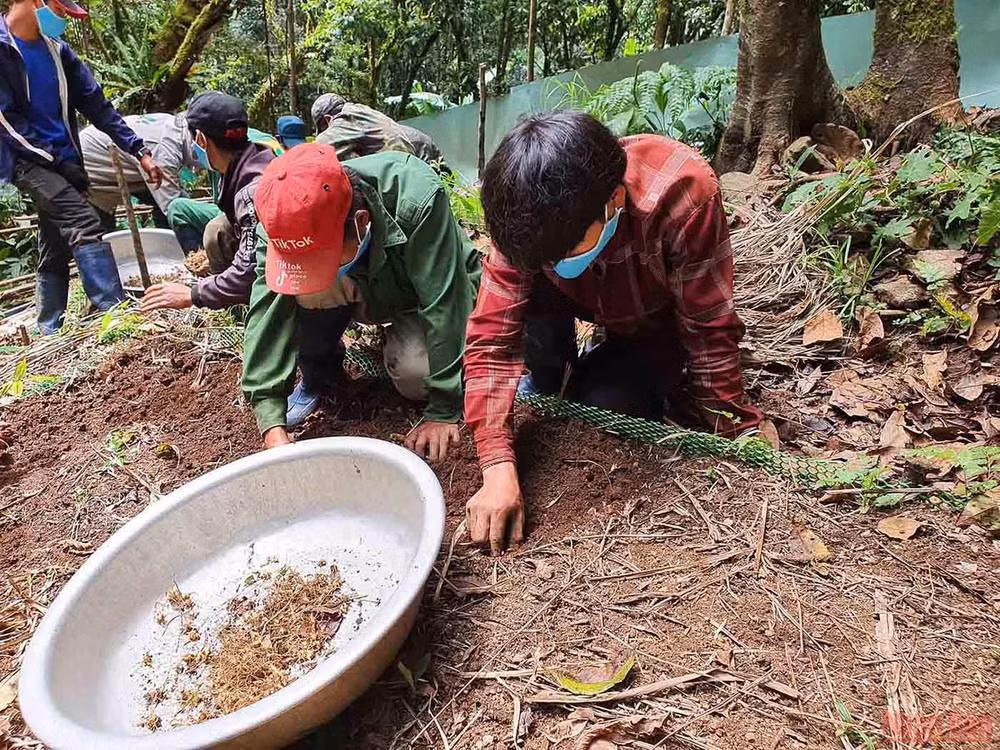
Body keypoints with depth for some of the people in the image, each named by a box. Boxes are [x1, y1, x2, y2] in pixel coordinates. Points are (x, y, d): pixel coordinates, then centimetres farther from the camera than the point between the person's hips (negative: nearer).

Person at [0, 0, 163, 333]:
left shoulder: (58, 51, 11)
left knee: (55, 253, 10)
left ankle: (49, 334, 20)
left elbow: (97, 105, 8)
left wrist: (139, 151, -1)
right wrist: (61, 162, -16)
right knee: (86, 222, -25)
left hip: (63, 163, 7)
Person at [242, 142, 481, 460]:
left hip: (423, 295, -3)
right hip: (363, 294, 3)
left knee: (414, 375, -32)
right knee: (308, 291, -29)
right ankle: (318, 376, -1)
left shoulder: (417, 200, -40)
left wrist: (443, 413, -33)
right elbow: (267, 318, -31)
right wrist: (274, 430, -40)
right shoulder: (281, 226, -28)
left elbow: (446, 307, -36)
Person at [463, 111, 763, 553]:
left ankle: (658, 380, 10)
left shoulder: (682, 191, -39)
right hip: (594, 301, 2)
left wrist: (736, 430, -23)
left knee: (605, 405, -24)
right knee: (528, 294, -29)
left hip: (660, 320, -1)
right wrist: (499, 472, -41)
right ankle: (547, 384, 0)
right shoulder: (526, 217, -31)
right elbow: (490, 338, -33)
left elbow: (710, 330, -30)